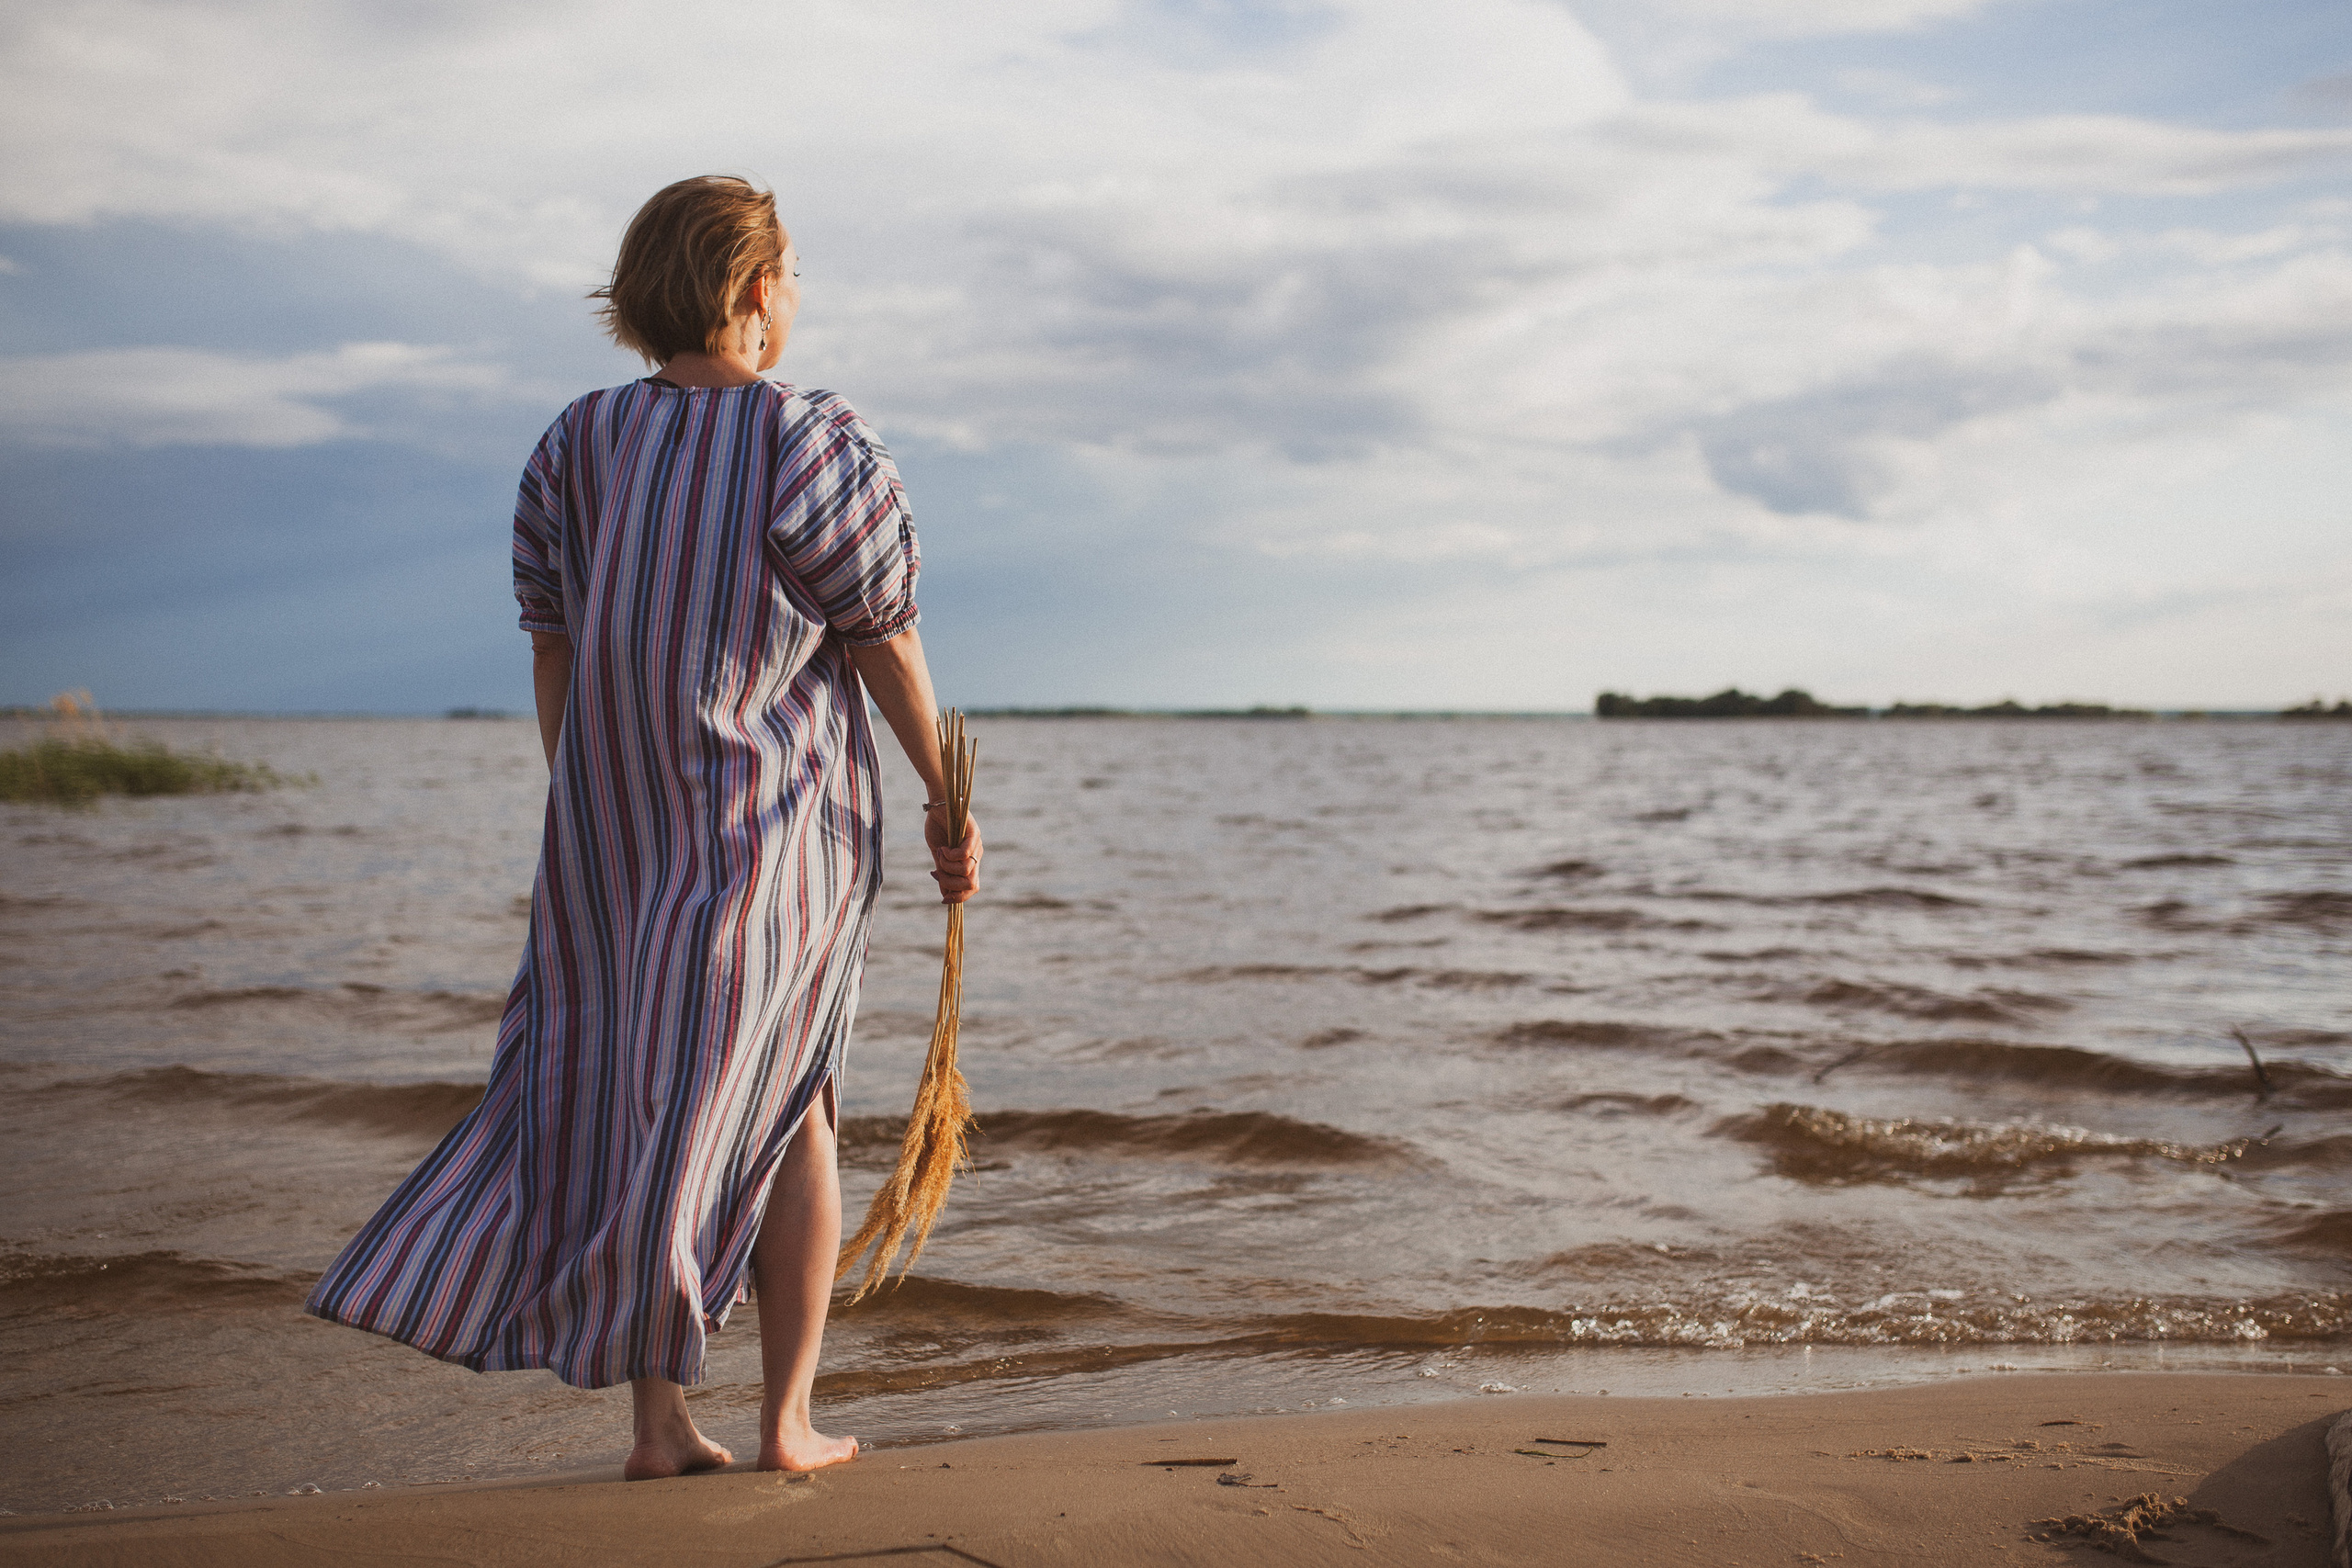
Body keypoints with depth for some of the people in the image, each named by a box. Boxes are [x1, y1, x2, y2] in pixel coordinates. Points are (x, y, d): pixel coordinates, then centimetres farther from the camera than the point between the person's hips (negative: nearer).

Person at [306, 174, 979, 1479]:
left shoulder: (576, 446, 2)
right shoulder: (814, 445, -11)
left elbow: (553, 653, 4)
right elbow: (887, 645, -8)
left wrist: (586, 824, 13)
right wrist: (948, 803, 3)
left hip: (618, 827, 3)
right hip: (783, 823, -3)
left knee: (635, 1095, 11)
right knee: (786, 1101, 10)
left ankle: (660, 1421, 8)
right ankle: (788, 1419, 13)